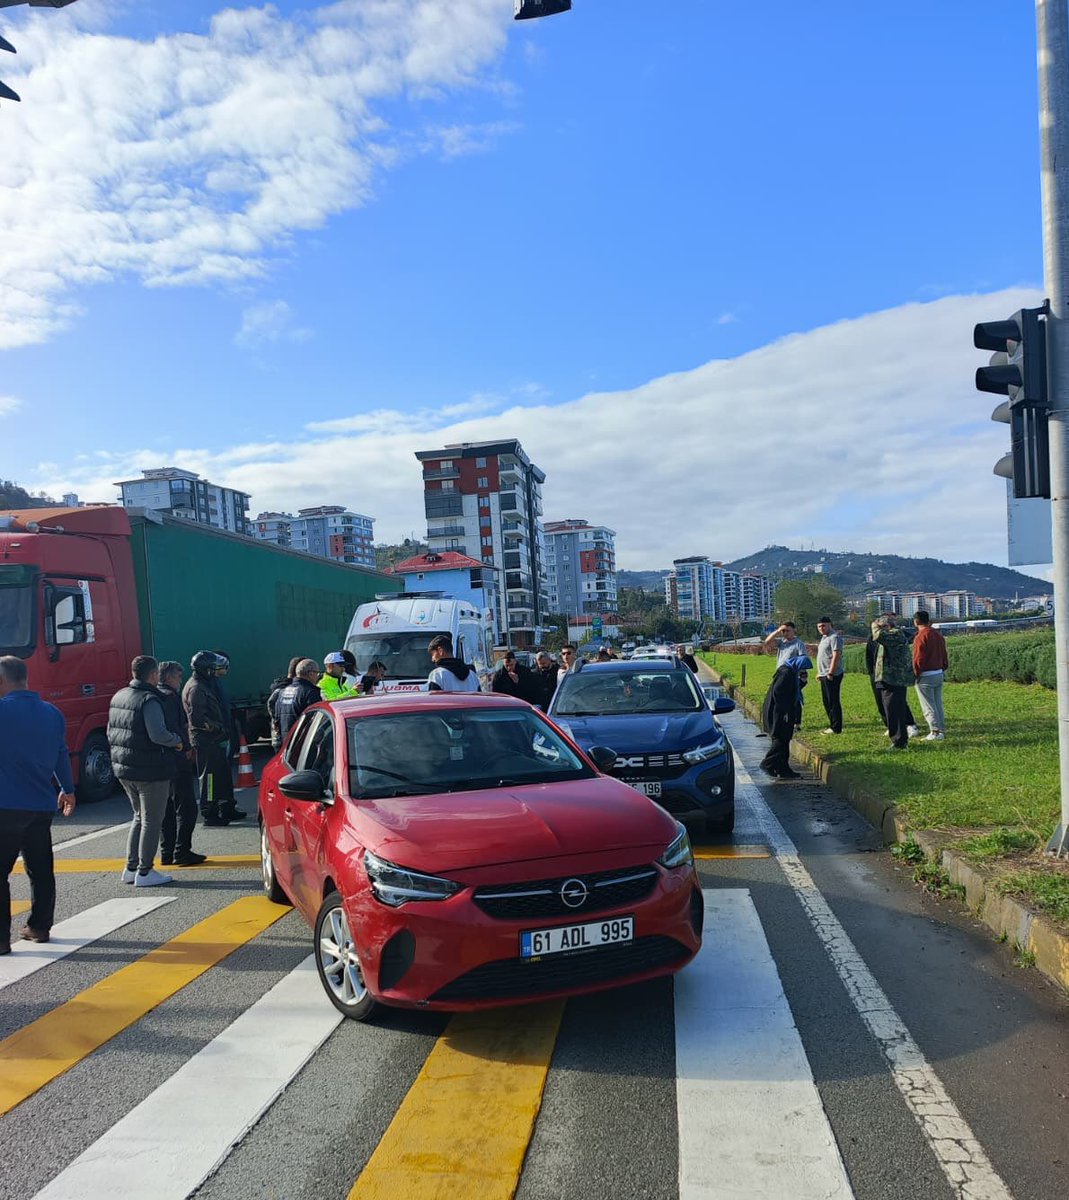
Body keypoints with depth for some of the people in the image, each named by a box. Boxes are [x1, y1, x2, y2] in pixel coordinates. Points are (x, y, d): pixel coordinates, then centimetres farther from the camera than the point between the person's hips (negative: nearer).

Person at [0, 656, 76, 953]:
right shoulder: (52, 713, 7)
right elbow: (61, 755, 16)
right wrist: (67, 789, 28)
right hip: (42, 805, 6)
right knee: (41, 869, 14)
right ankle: (39, 927, 21)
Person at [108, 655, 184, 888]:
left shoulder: (119, 696, 11)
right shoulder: (149, 700, -18)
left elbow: (110, 732, 18)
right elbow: (158, 735, -28)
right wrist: (177, 741, -11)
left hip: (124, 770, 9)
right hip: (151, 771, -9)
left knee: (140, 817, 21)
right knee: (152, 821, 1)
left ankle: (130, 868, 23)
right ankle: (144, 872, 5)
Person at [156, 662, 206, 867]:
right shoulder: (170, 696, -12)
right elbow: (172, 728, -21)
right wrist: (187, 747, -11)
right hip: (176, 758, -10)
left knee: (166, 808, 13)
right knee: (186, 806, -5)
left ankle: (166, 853, 17)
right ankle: (182, 852, -6)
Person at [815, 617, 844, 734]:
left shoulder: (834, 637, -13)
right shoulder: (824, 638, 18)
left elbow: (836, 656, -21)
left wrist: (830, 673, -24)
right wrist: (819, 672, 22)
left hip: (832, 676, -10)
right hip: (824, 675, 10)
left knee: (833, 702, -7)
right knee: (827, 702, 15)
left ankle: (836, 728, -3)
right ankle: (832, 725, 23)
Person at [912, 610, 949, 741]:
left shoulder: (921, 637, -16)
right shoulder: (938, 635, 9)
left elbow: (919, 659, -18)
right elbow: (944, 656, 13)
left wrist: (916, 674, -7)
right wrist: (942, 668, 20)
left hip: (925, 676, -8)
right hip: (939, 674, 8)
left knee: (929, 707, -2)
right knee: (938, 704, 14)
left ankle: (935, 732, -6)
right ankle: (942, 730, 16)